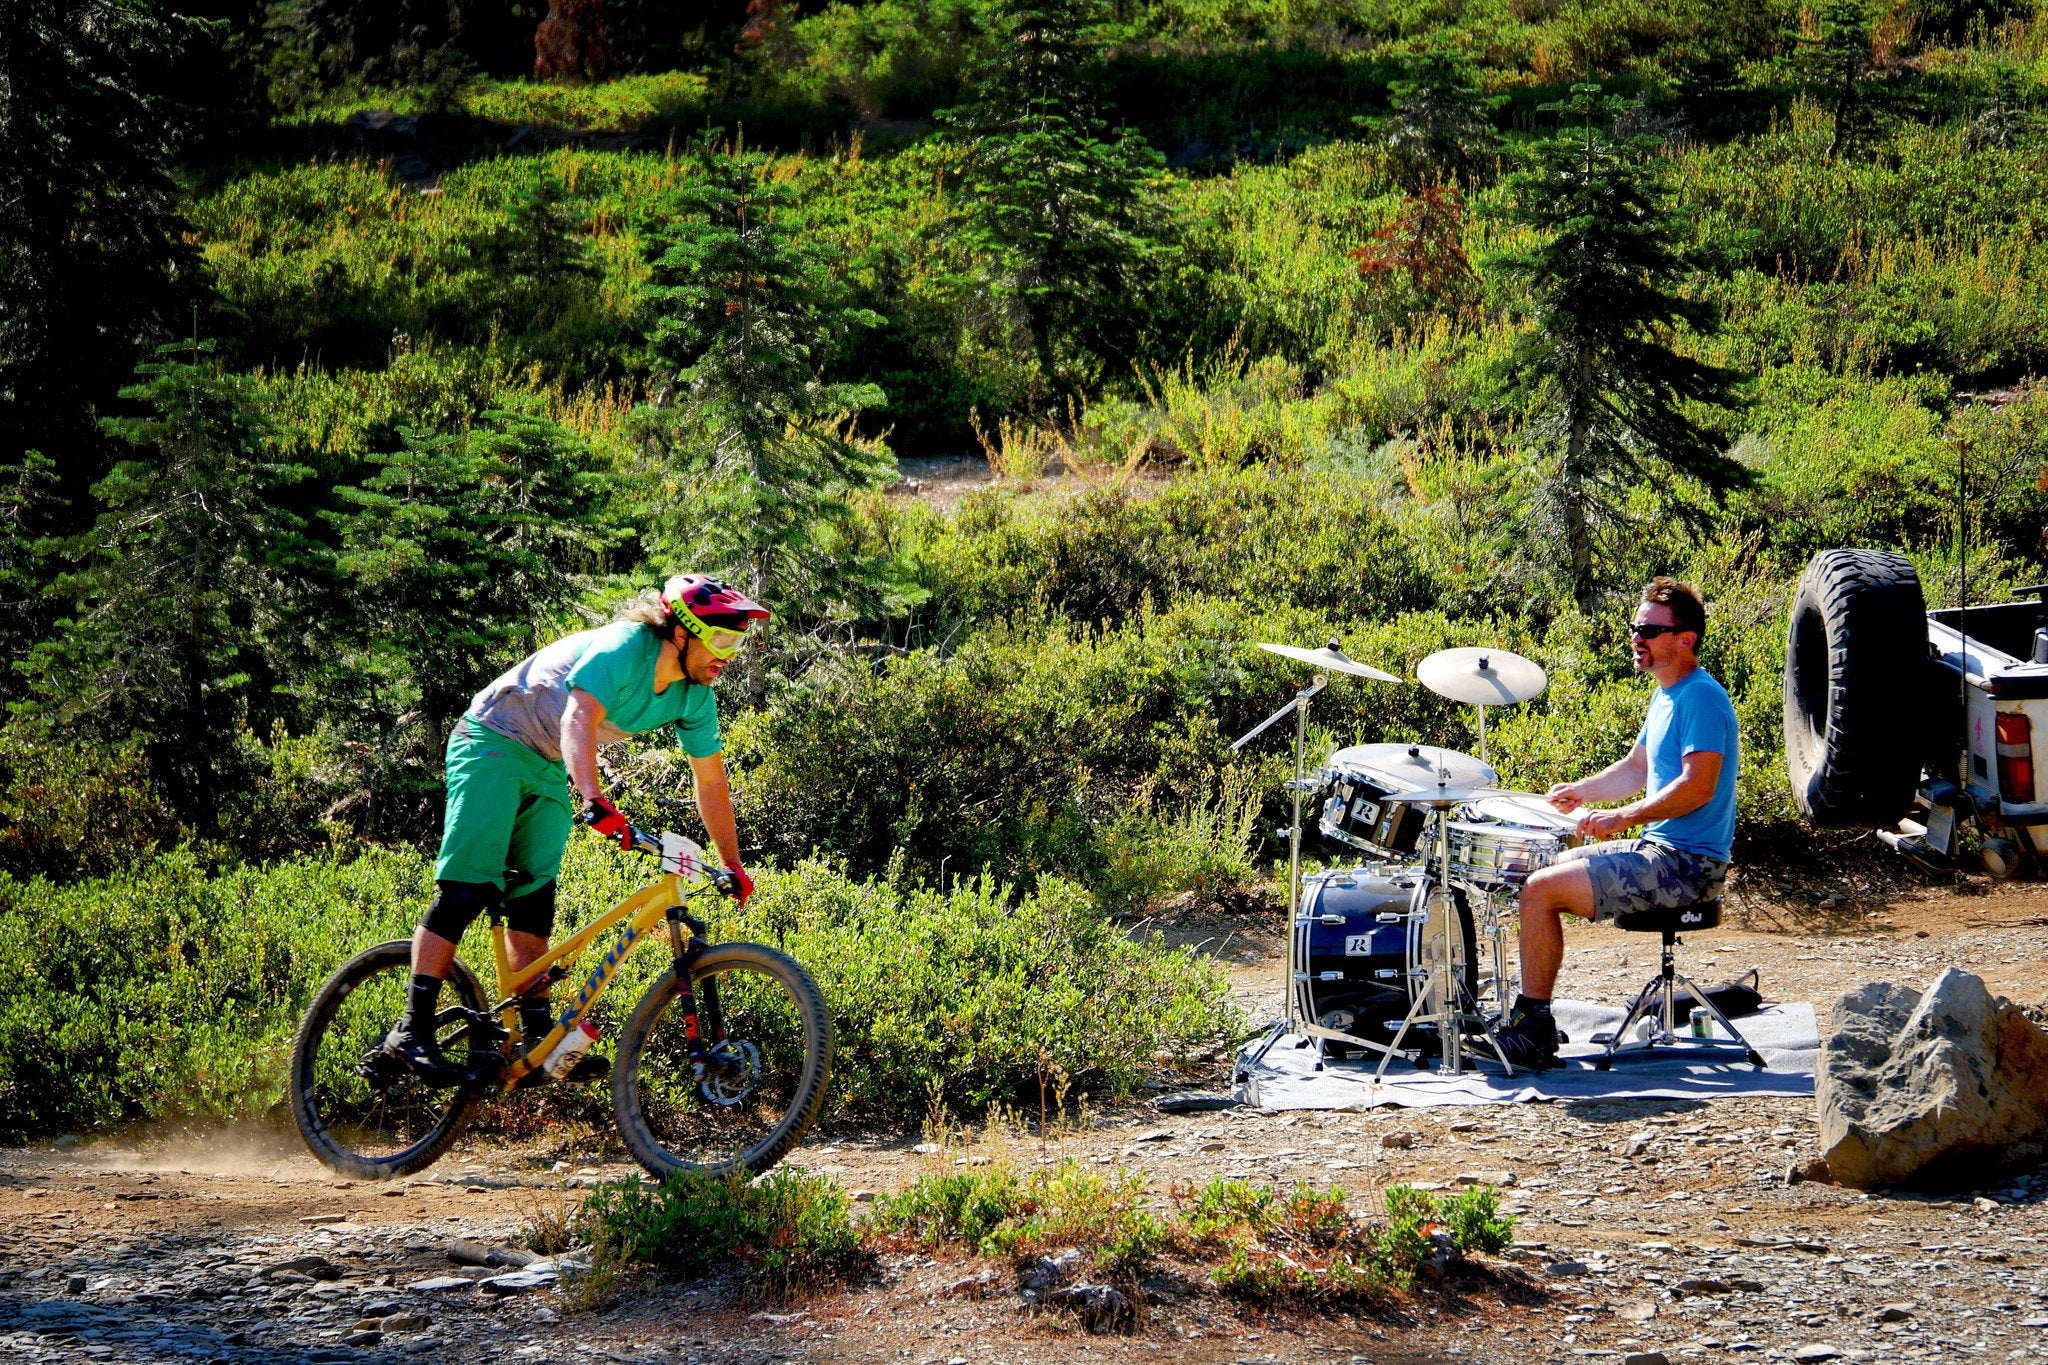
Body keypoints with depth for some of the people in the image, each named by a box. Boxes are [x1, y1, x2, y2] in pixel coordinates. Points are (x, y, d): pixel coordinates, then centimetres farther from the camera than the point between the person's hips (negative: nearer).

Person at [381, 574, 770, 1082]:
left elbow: (711, 782, 6)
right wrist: (595, 800, -58)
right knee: (468, 889, -16)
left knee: (534, 899, -1)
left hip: (548, 770, 8)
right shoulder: (623, 651, -27)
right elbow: (578, 722, -42)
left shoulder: (694, 697, -3)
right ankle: (412, 1030, -18)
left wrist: (733, 865, 4)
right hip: (493, 743, -8)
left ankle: (538, 1039, -3)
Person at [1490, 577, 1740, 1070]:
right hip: (1658, 851, 11)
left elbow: (1698, 786, -26)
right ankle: (1534, 1014, 18)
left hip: (1686, 865, -11)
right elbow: (1637, 769, 25)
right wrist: (1582, 791, 9)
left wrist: (1623, 817, -23)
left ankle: (1531, 1030, -9)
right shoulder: (1666, 695, 16)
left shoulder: (1701, 697, -17)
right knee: (1543, 871, 17)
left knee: (1541, 891, -17)